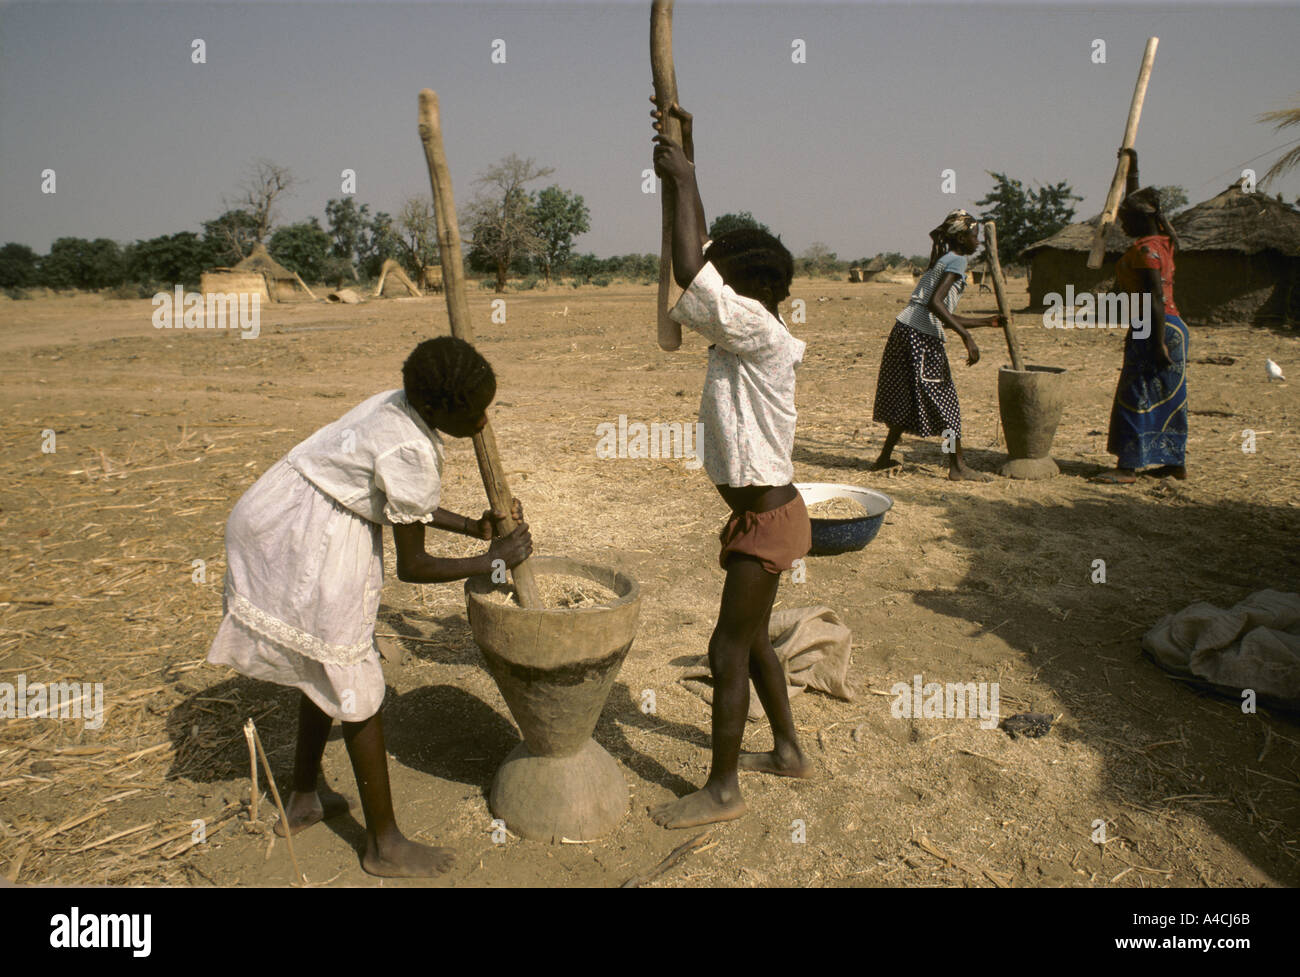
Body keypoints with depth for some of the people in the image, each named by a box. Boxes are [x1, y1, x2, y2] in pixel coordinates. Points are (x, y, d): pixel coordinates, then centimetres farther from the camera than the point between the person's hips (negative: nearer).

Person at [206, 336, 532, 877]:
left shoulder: (400, 404, 2)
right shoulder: (411, 453, -25)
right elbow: (412, 567, -16)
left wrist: (474, 526, 11)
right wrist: (493, 559, -6)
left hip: (279, 520, 9)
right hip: (311, 547, -9)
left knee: (327, 668, 23)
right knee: (356, 688, 2)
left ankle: (302, 802, 40)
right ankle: (383, 843, 18)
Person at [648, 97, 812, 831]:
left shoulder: (759, 333, -20)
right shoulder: (746, 333, 5)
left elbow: (691, 274, -29)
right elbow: (704, 255, 13)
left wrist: (682, 180, -17)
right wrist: (685, 163, 11)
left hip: (766, 518, -10)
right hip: (763, 513, 10)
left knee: (729, 650, 0)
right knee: (753, 638, 21)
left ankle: (723, 789, 15)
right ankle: (789, 751, 38)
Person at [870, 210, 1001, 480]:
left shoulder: (945, 261, 24)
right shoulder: (956, 260, -6)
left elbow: (947, 316, 26)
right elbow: (934, 303, -21)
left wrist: (987, 322, 31)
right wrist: (967, 336, -23)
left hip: (905, 332, 9)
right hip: (921, 337, -9)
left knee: (907, 399, 16)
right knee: (943, 398, -1)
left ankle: (885, 458, 22)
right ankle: (958, 466, 6)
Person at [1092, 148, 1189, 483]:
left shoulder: (1146, 250, -16)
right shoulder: (1160, 240, 12)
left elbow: (1156, 299, -23)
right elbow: (1135, 204, 30)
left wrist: (1158, 344, -25)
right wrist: (1132, 169, 37)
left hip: (1155, 330, -10)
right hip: (1172, 327, 10)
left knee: (1137, 397, -6)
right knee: (1166, 399, 14)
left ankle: (1128, 467, -3)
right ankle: (1175, 462, 22)